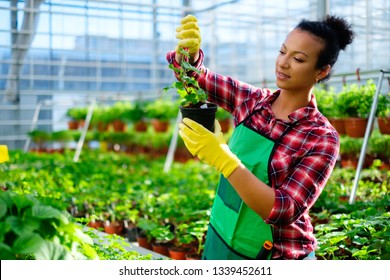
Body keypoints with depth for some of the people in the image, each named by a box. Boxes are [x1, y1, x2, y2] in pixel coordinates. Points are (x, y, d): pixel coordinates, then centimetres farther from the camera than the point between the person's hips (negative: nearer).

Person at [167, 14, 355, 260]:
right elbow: (192, 73, 0)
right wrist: (188, 49, -22)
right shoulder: (251, 100, -5)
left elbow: (286, 212, -25)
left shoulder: (322, 139, -17)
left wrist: (224, 159, -33)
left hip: (277, 255, -4)